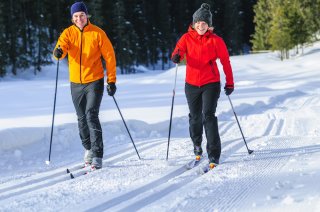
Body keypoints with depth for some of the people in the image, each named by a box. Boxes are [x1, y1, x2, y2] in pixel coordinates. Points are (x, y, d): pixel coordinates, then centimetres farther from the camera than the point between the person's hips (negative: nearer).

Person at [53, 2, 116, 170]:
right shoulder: (68, 33, 1)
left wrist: (111, 81, -5)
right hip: (76, 84, 4)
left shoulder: (98, 33, -5)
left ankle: (97, 156, -15)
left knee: (91, 115, -16)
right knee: (82, 118, 14)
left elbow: (109, 56, -2)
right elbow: (62, 46, -14)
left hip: (94, 82, -4)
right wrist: (58, 52, -39)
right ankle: (88, 149, 35)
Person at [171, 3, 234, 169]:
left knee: (208, 116, -16)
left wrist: (229, 83, 2)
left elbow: (225, 61, 1)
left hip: (211, 84, -3)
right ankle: (197, 146, 40)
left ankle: (214, 155, -16)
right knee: (195, 117, 15)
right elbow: (178, 51, -11)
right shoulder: (187, 38, 0)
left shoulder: (215, 40, -4)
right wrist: (176, 57, -36)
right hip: (192, 84, 3)